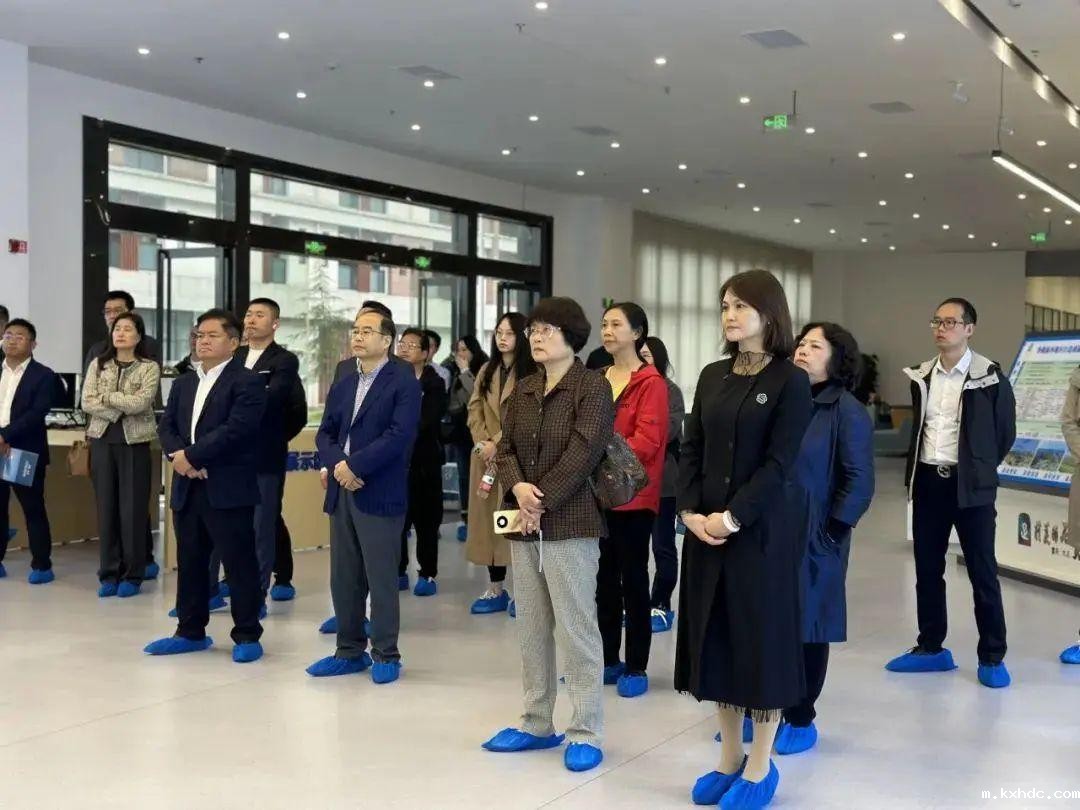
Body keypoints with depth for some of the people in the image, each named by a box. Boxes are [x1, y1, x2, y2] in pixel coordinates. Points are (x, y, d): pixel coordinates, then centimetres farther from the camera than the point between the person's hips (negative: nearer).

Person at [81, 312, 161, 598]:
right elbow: (87, 402, -1)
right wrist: (120, 411, -11)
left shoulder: (149, 367, -1)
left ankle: (132, 575, 9)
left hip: (134, 443, -3)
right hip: (103, 441, 3)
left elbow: (140, 403, -14)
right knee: (106, 507, 5)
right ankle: (109, 573, 13)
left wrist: (106, 396, -6)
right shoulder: (98, 365, 9)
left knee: (133, 509, 0)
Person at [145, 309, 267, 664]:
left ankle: (247, 636, 8)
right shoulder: (183, 384, 18)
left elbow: (235, 430, -17)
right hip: (187, 488, 7)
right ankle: (191, 632, 25)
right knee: (190, 562, 14)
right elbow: (166, 427, 11)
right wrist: (177, 455, -10)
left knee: (239, 563, -1)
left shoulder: (247, 382, -6)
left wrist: (191, 455, -15)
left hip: (228, 488, -7)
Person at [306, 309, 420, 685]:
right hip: (341, 492, 7)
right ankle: (350, 651, 21)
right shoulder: (343, 386, 17)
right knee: (343, 578, 11)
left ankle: (386, 655, 10)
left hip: (379, 494, -6)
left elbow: (399, 435, -16)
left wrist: (354, 465, -17)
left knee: (381, 579, -1)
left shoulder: (403, 382, -5)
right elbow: (325, 433, 10)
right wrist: (337, 463, -10)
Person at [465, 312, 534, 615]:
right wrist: (482, 443, -6)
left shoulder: (531, 373, -6)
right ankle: (496, 590, 15)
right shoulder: (487, 371, 14)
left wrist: (497, 443, -14)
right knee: (487, 519, 7)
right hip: (485, 455, 6)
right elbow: (474, 410, 9)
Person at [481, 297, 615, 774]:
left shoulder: (593, 388, -7)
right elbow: (505, 448, 8)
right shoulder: (522, 391, 14)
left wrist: (542, 504, -16)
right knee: (531, 627, 13)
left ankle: (585, 733, 6)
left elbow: (582, 454, -15)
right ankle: (537, 724, 24)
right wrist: (518, 488, -12)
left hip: (570, 522, -7)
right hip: (524, 522, 7)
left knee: (575, 628, -3)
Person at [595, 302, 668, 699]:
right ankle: (609, 661, 22)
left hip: (633, 496, -6)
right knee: (605, 578, 12)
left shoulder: (651, 383, -8)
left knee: (633, 579, 1)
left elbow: (647, 440, -16)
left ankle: (636, 668, 10)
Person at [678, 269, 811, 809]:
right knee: (715, 636, 10)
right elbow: (691, 449, 7)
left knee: (761, 636, 2)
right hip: (707, 526, 6)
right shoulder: (712, 376, 10)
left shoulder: (790, 381, -7)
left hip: (763, 528, -5)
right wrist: (690, 511, -7)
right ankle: (730, 757, 24)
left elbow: (779, 462, -13)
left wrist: (733, 517, -19)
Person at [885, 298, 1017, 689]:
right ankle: (931, 648, 23)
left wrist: (978, 470, 7)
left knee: (982, 572, 1)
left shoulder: (990, 377, -7)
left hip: (970, 487, -5)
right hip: (928, 482, 5)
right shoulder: (922, 376, 8)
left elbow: (1005, 433, 1)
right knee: (927, 569, 11)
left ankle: (992, 657, 10)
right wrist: (913, 477, 12)